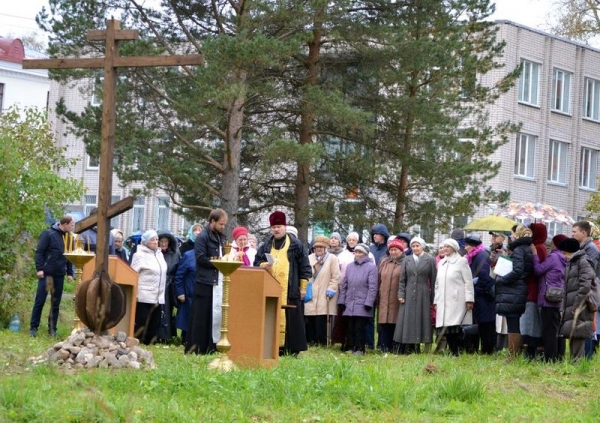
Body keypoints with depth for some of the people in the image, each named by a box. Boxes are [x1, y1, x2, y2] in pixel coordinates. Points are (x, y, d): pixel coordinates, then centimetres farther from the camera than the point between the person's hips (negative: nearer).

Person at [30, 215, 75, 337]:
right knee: (40, 301, -2)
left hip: (59, 275, 6)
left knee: (56, 303, 7)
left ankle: (52, 328, 13)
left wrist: (69, 273, 11)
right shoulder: (48, 234, -8)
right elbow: (39, 252, -11)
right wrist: (39, 269, -17)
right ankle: (33, 327, 5)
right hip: (46, 273, -5)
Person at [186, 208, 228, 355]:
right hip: (206, 283, -8)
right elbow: (201, 258, -14)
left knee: (218, 314, 5)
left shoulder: (221, 237, 19)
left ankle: (213, 346, 9)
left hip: (219, 281, 8)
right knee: (202, 317, -5)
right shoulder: (202, 237, -6)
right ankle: (196, 347, -2)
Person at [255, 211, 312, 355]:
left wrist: (303, 287, -3)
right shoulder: (266, 246, 13)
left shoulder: (296, 245, 1)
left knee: (290, 319, -6)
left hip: (289, 290, -4)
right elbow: (256, 263, 15)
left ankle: (292, 349, -4)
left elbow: (304, 267, 1)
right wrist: (263, 266, -9)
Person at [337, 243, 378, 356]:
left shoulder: (371, 267, -2)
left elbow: (372, 287, -6)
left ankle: (360, 349, 1)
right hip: (349, 304, 5)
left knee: (360, 328, -6)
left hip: (362, 304, -5)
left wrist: (368, 303, -12)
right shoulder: (350, 266, 13)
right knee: (351, 328, 5)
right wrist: (341, 301, 9)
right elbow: (344, 285, 15)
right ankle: (351, 348, 11)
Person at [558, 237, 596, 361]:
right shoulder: (571, 264, 21)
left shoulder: (583, 262, -7)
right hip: (571, 307, 9)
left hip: (579, 307, -9)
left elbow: (585, 286, -16)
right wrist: (564, 307, 15)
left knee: (577, 336, -11)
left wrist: (576, 306, -18)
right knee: (573, 337, 9)